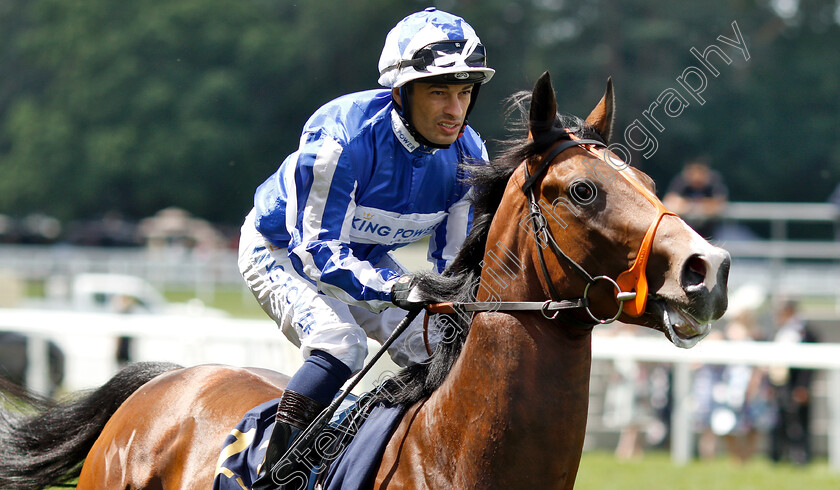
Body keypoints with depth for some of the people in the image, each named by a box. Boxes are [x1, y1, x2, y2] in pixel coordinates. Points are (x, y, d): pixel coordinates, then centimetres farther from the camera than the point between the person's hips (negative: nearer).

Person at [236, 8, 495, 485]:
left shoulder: (468, 155, -17)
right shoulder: (342, 139, -36)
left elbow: (456, 262, -7)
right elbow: (315, 249, -34)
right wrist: (396, 288, -48)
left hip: (364, 258, 7)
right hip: (281, 251, -7)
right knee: (341, 343, -30)